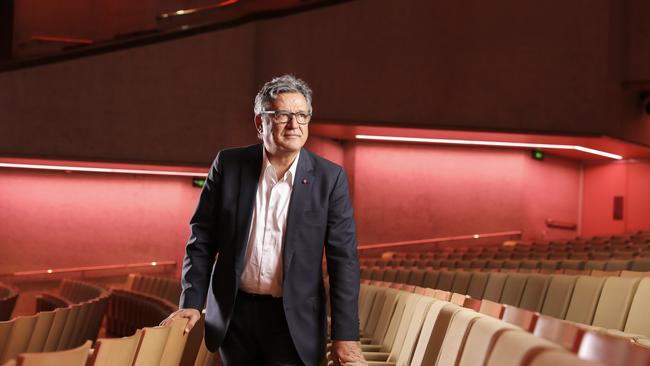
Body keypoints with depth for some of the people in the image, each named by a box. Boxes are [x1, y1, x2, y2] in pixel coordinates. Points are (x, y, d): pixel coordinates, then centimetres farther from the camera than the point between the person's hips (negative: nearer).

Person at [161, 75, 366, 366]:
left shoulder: (330, 178, -6)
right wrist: (191, 303, -3)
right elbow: (202, 238, 4)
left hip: (294, 321, -2)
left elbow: (343, 259, -6)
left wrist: (345, 336, -11)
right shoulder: (229, 165, -2)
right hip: (234, 313, 2)